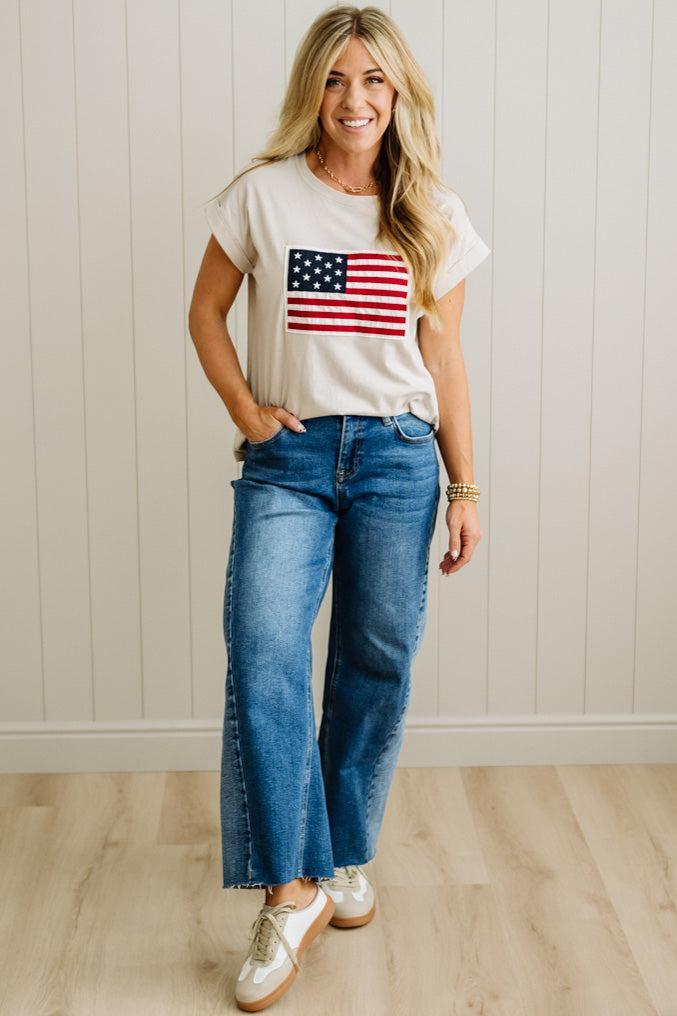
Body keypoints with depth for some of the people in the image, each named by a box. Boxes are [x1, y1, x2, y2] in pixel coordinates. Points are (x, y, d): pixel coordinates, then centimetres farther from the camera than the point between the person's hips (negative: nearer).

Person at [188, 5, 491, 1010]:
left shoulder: (435, 216, 6)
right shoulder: (264, 194, 1)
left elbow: (445, 358, 8)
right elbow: (206, 311, 10)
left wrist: (465, 487, 7)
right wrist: (245, 411, -3)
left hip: (397, 457, 2)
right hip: (288, 458, -1)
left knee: (379, 665, 6)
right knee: (262, 657, -16)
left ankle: (348, 853, 26)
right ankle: (293, 890, -6)